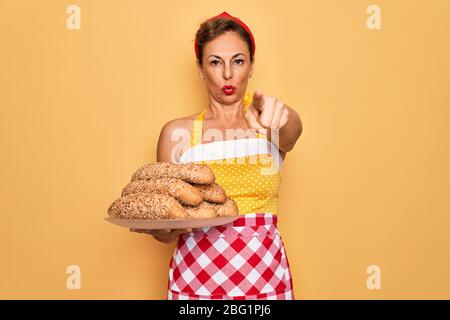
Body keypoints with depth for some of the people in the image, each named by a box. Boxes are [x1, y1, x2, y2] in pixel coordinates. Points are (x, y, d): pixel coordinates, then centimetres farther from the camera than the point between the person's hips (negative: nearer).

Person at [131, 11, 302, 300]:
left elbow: (292, 128, -24)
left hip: (264, 276, 1)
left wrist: (275, 112, -45)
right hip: (195, 277, 0)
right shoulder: (177, 133, -2)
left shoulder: (272, 128, 0)